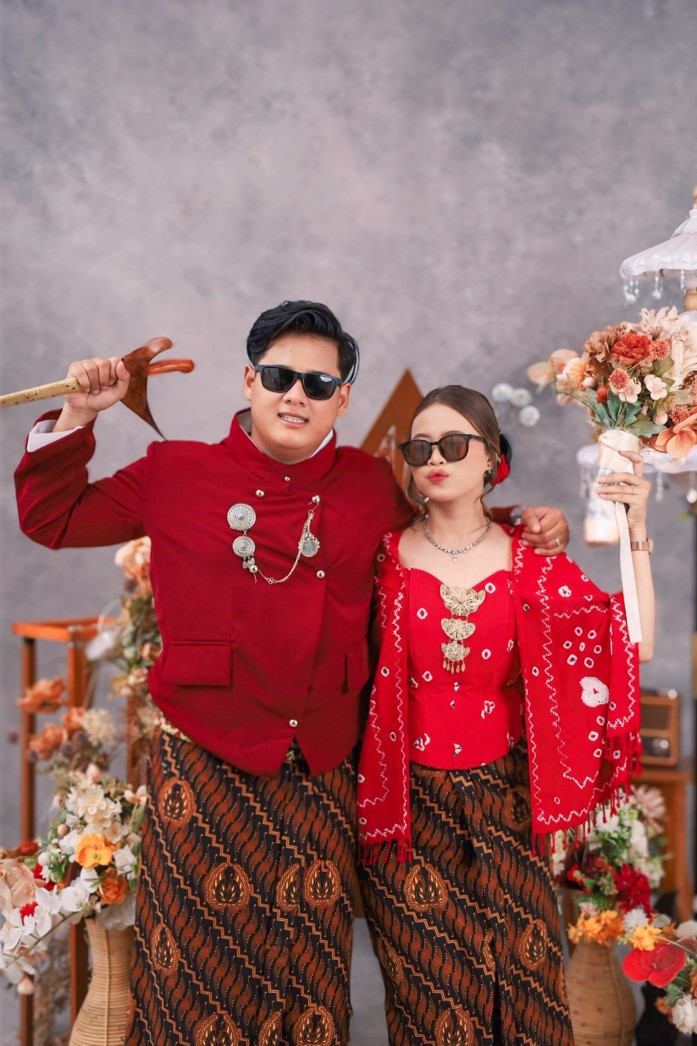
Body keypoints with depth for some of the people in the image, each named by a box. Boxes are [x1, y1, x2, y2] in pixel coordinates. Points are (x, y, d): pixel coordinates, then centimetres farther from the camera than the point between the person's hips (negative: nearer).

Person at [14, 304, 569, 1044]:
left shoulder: (371, 487, 3)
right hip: (204, 762, -2)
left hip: (320, 768, 2)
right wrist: (77, 417, -5)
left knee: (308, 961, 17)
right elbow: (50, 517, 6)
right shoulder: (178, 472, -1)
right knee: (202, 954, 12)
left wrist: (524, 526, 7)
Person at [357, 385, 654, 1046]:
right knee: (429, 984, 10)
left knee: (519, 972, 10)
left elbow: (633, 646, -10)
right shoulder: (388, 558, -5)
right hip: (409, 800, -1)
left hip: (500, 799, 1)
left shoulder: (529, 563, -3)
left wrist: (634, 534, -14)